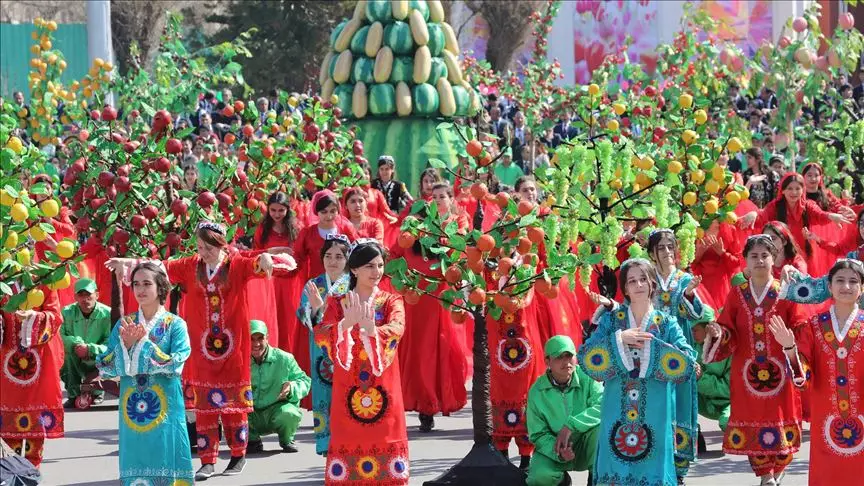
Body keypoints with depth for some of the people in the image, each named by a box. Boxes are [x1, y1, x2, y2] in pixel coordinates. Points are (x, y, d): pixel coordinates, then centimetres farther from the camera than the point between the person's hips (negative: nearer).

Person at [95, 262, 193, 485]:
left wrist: (144, 342, -15)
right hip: (132, 409, 3)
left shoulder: (175, 325, -1)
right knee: (135, 467, 3)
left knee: (164, 465, -3)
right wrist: (126, 344, -12)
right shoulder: (123, 325, 8)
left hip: (165, 409, -3)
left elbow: (175, 366, -12)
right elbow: (104, 367, 3)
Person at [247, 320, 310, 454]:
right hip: (252, 415, 1)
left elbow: (305, 381, 0)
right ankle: (252, 440, 4)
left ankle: (286, 440, 3)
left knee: (289, 413, -37)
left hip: (277, 409, -1)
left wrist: (292, 387, -23)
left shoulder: (284, 359, -4)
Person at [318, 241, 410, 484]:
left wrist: (371, 330, -38)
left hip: (383, 390, 0)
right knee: (349, 445, -5)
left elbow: (397, 328, -16)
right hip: (348, 390, 0)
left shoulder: (392, 301, 6)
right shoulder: (337, 304, 7)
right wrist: (346, 324, -33)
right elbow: (321, 335, -12)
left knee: (385, 443, -4)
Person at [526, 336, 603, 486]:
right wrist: (557, 452, -30)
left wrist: (570, 425, -37)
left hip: (587, 450, 0)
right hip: (553, 449, 0)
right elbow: (538, 435, -8)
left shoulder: (587, 378, -15)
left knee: (601, 423, -32)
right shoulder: (537, 392, -11)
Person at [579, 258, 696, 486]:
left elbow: (687, 364, -9)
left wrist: (650, 346, -13)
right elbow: (585, 358, -5)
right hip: (617, 414, 1)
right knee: (616, 467, 0)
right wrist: (619, 339, -14)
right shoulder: (610, 320, 6)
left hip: (655, 415, -1)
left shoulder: (667, 324, 4)